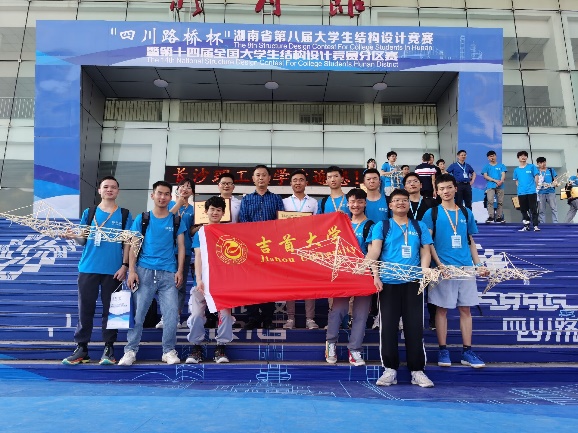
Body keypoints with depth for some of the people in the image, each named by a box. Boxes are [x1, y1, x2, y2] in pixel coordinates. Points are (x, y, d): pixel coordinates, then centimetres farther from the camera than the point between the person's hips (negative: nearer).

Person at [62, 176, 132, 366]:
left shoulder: (124, 214, 5)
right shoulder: (89, 212, 9)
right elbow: (83, 239, 8)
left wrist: (124, 265, -7)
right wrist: (73, 236, -14)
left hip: (113, 270, -1)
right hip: (88, 268, 2)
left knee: (110, 309, 4)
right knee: (85, 309, 5)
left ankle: (109, 348, 13)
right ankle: (81, 348, 14)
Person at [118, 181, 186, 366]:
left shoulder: (177, 221, 9)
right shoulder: (141, 219, 8)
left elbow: (181, 247, 8)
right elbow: (133, 246, 5)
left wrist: (180, 271, -2)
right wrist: (132, 270, -5)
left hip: (169, 273, 1)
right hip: (144, 271, 0)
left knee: (171, 314, -3)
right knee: (137, 313, 1)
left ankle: (169, 351, 10)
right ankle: (130, 350, 12)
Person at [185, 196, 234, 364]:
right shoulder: (200, 232, 10)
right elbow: (198, 257, 2)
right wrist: (199, 280, -12)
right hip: (204, 281, 1)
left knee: (225, 312, -12)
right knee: (196, 313, -9)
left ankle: (221, 347, 1)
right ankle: (196, 348, 5)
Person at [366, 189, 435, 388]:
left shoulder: (420, 226, 14)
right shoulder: (381, 226, 8)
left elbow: (425, 252, 9)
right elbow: (374, 251, -3)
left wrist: (424, 272, -8)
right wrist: (375, 275, -15)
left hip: (413, 282, 1)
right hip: (388, 282, -1)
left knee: (414, 326, 2)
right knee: (388, 326, 0)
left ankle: (417, 370, 11)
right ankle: (390, 369, 10)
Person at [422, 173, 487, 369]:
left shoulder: (466, 213, 12)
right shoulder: (432, 213, 1)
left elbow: (471, 242, 17)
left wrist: (478, 264, 7)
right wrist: (439, 264, -15)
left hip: (466, 268, 4)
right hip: (443, 268, -3)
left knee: (465, 309, 7)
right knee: (442, 309, 1)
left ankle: (467, 351, 15)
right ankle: (443, 351, 11)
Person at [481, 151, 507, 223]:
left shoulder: (501, 165, 14)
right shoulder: (486, 166, 11)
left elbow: (503, 175, 4)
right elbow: (485, 176, 1)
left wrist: (501, 181, -17)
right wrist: (495, 180, -9)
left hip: (500, 186, 2)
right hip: (490, 186, -1)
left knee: (500, 202, 2)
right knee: (490, 201, -14)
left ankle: (499, 217, 8)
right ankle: (490, 217, -14)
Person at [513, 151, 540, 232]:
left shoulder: (532, 167, 2)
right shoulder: (516, 170, 11)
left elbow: (536, 177, 4)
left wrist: (533, 187, 5)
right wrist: (520, 188, 5)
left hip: (531, 192, -3)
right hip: (521, 193, 3)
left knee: (533, 210, -3)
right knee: (524, 210, 8)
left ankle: (536, 226, -4)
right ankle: (526, 226, 15)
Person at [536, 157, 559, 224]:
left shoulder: (551, 170, 10)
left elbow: (555, 180, 11)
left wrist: (556, 183, -10)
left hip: (551, 191, 1)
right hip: (541, 193, 0)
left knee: (554, 208, -4)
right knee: (541, 210, 2)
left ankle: (555, 223, -4)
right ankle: (542, 225, 6)